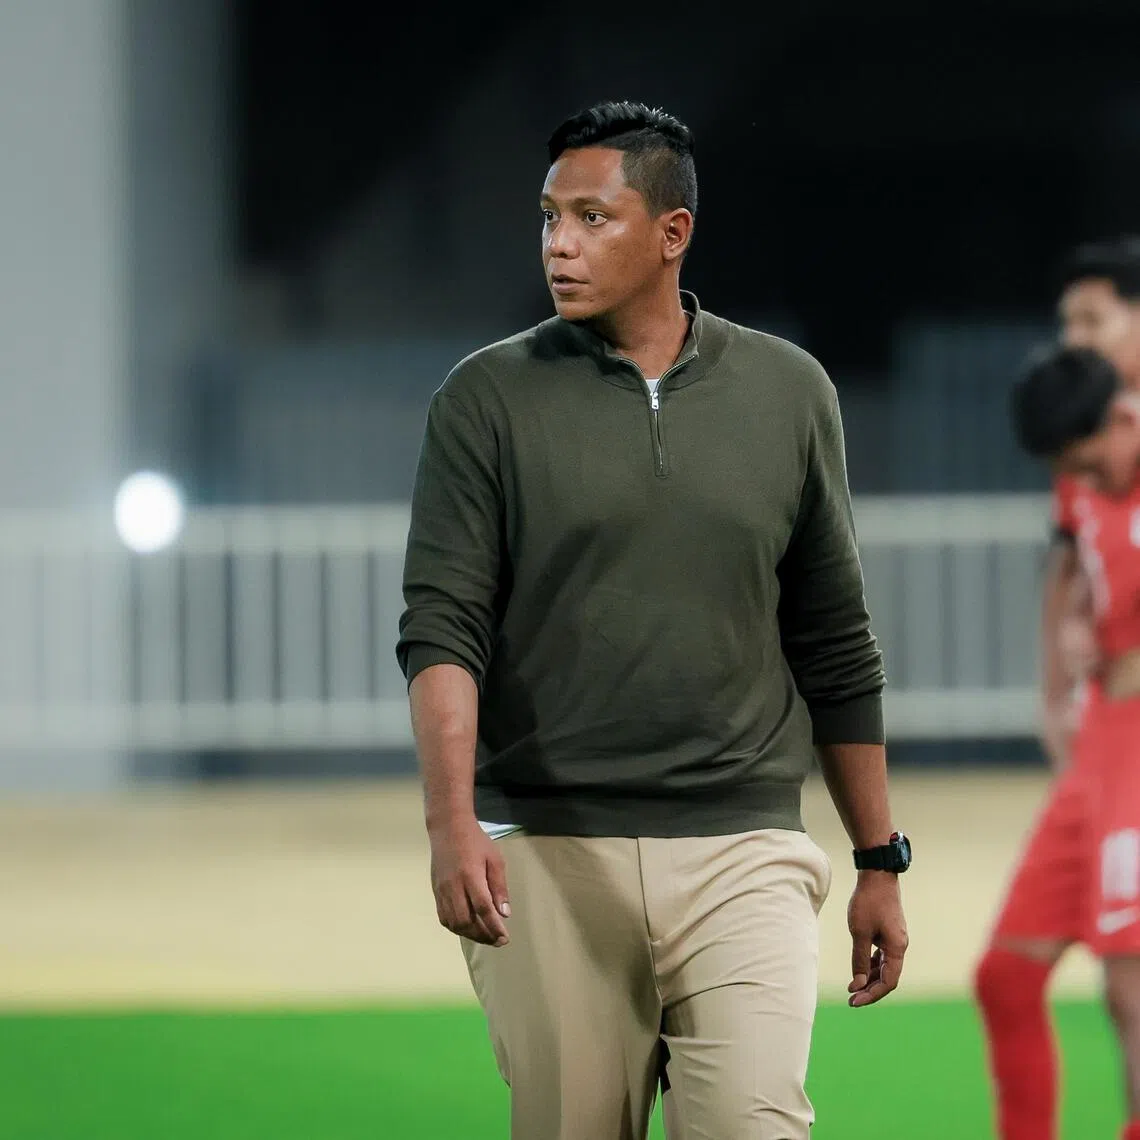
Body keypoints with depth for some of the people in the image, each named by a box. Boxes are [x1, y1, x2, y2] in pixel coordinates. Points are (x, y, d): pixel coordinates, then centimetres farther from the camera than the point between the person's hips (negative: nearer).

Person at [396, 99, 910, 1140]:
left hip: (741, 856, 1)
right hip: (549, 859, -1)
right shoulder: (489, 399, 3)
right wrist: (453, 822, -21)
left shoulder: (788, 392, 9)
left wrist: (881, 861, 14)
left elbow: (835, 648, 14)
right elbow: (442, 628, -5)